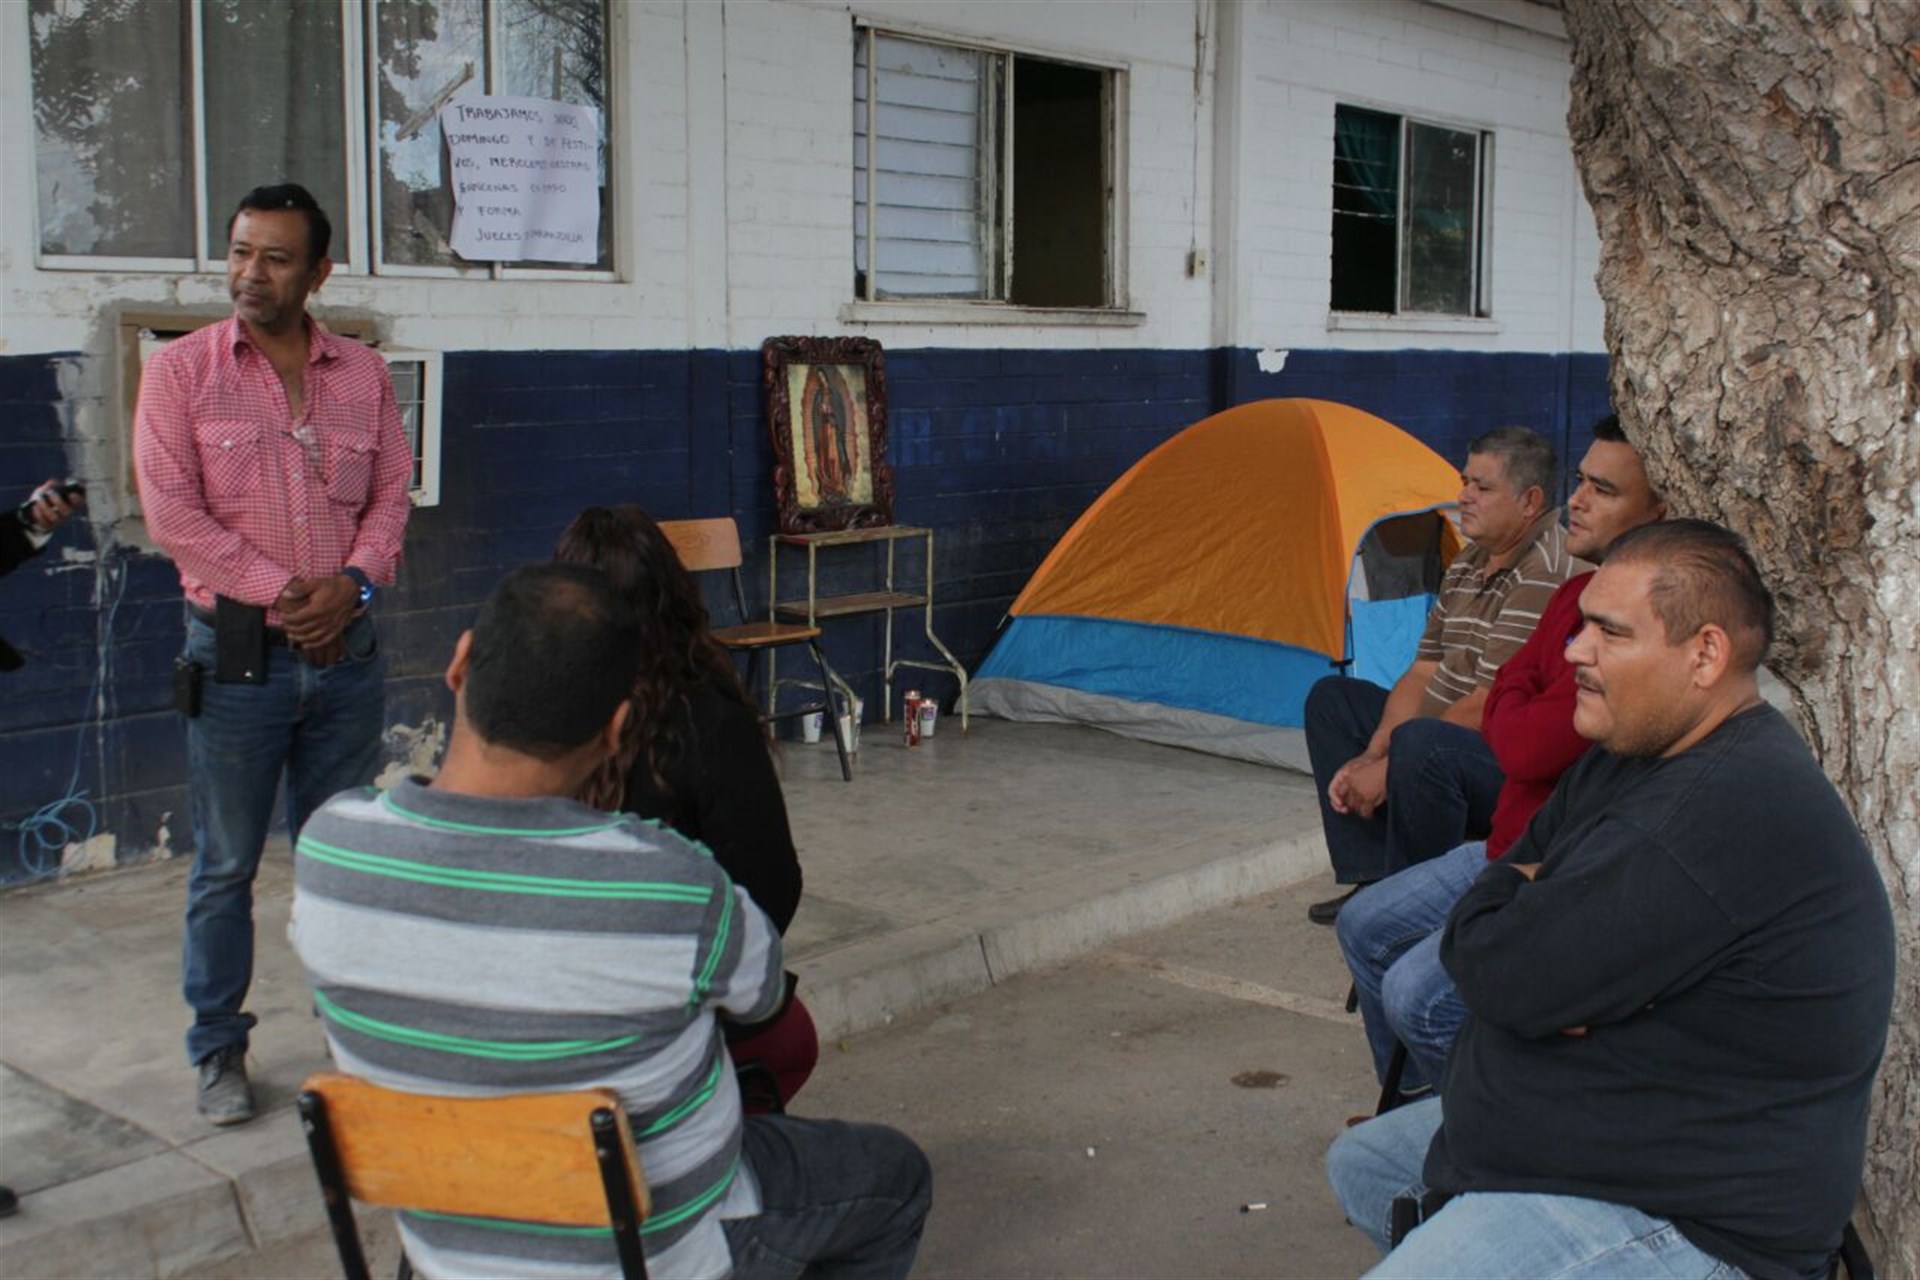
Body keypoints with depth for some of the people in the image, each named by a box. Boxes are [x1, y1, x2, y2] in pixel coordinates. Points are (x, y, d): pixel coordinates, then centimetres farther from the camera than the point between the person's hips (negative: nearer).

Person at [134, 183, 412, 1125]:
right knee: (226, 864, 6)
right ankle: (218, 1049, 19)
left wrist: (353, 582, -11)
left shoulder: (362, 373, 7)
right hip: (236, 651, -3)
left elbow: (392, 491, 7)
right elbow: (173, 513, -10)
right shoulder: (181, 370, -3)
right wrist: (282, 592, -14)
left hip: (345, 649, 3)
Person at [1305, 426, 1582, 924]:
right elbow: (1423, 673, 11)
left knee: (1422, 747, -37)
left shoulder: (1547, 574, -20)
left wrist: (1385, 768, -17)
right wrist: (1372, 756, -4)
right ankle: (1372, 878, 2)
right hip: (1448, 737, 10)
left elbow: (1488, 706, -24)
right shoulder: (1467, 565, 12)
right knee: (1332, 697, 11)